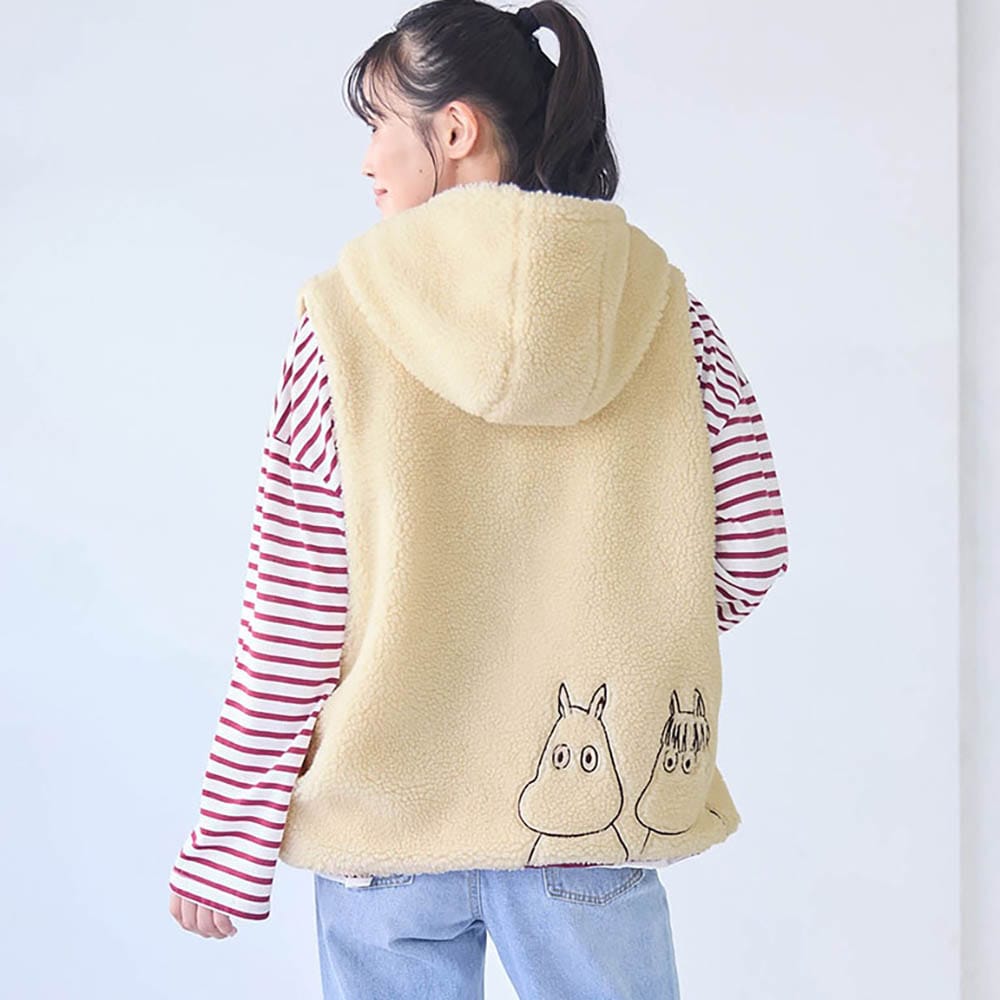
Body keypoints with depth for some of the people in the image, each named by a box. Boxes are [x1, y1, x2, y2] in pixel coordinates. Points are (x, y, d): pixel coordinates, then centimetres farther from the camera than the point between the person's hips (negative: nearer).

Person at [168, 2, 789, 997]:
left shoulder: (347, 313, -9)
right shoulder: (661, 303, -3)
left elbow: (294, 611, -9)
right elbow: (749, 555, -2)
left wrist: (228, 844, 0)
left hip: (386, 805, -1)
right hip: (596, 800, 1)